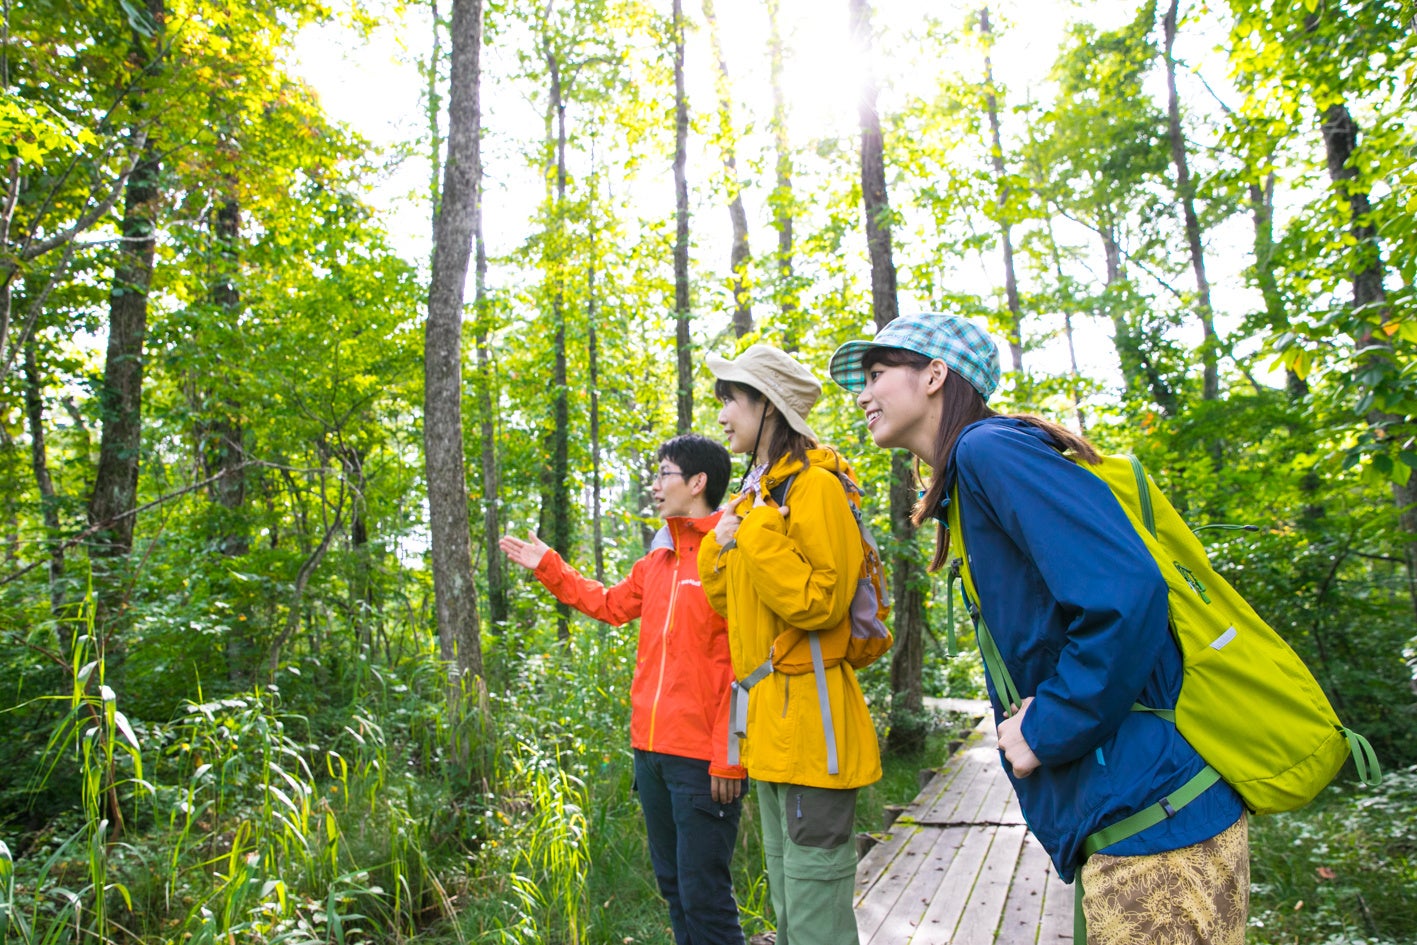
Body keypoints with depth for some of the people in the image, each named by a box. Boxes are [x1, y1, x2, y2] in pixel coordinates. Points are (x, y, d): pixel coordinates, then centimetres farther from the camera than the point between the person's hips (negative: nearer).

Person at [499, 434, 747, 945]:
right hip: (651, 748, 8)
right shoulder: (659, 558, 12)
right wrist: (548, 567, 28)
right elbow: (611, 604, 28)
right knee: (672, 884, 20)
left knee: (704, 895, 1)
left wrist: (727, 758, -18)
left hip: (702, 757, -8)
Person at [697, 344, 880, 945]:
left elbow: (821, 602, -20)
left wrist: (756, 535, -18)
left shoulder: (814, 486, -11)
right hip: (769, 723, 10)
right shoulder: (755, 496, 16)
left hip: (809, 716, -9)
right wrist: (721, 551, 2)